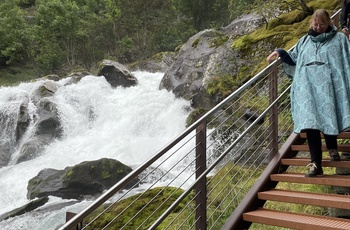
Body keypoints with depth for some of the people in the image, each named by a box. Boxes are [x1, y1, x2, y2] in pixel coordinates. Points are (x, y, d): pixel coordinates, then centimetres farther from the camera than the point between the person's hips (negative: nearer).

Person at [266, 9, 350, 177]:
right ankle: (316, 163, -8)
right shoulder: (304, 41, 23)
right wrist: (280, 53, 16)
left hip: (328, 86, -2)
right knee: (310, 122, -9)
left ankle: (332, 148, 30)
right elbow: (293, 59, 29)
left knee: (328, 119, -2)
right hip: (307, 87, 2)